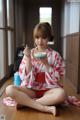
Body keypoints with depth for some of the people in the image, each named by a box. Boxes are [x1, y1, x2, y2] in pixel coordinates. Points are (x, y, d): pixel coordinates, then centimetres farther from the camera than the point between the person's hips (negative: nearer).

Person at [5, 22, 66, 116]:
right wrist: (28, 58, -13)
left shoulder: (55, 55, 0)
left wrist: (46, 63, -17)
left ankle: (25, 102, -21)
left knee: (61, 94, -35)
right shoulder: (29, 54, 4)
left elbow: (57, 78, -5)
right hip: (31, 89, 2)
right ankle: (45, 108, -28)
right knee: (9, 89, -26)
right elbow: (24, 76, -2)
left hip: (48, 89, -1)